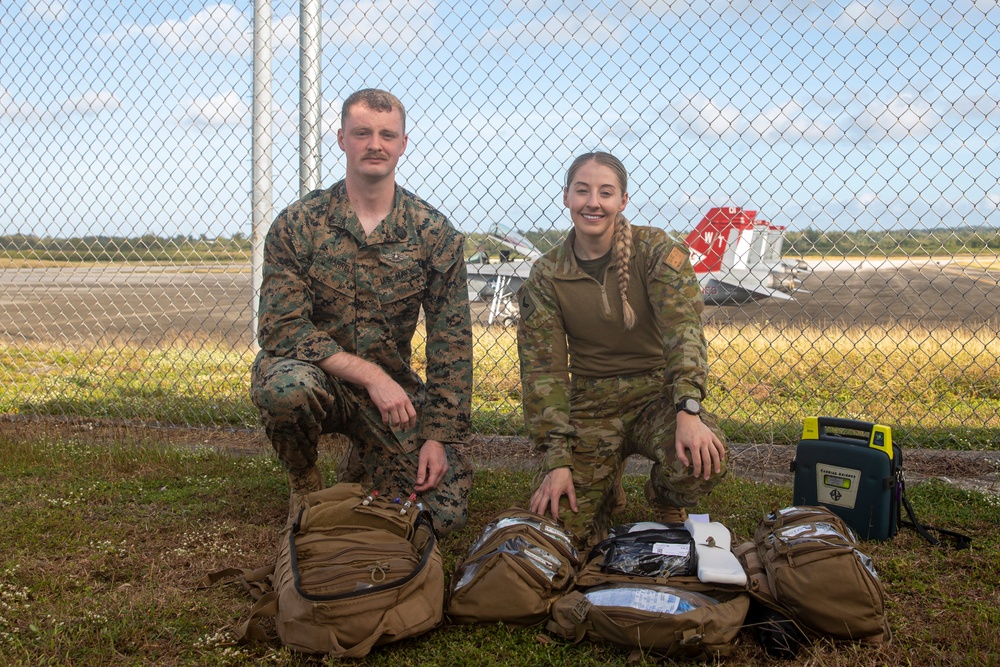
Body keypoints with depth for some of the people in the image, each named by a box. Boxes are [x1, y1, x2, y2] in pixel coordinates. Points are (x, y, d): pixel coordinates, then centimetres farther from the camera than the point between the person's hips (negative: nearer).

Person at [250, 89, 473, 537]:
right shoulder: (297, 225, -7)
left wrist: (440, 436, -10)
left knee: (445, 512, -14)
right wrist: (370, 374, -23)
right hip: (313, 372, -1)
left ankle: (359, 475, 21)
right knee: (286, 386, -38)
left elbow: (451, 342, -3)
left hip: (393, 388, 2)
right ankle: (305, 483, -2)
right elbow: (280, 328, -15)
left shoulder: (435, 234, -3)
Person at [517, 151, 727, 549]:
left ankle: (666, 505, 6)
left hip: (658, 393, -1)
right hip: (590, 405, 1)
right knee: (557, 523, -15)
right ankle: (606, 487, 22)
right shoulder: (546, 275, -3)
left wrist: (688, 411, -35)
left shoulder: (655, 249, -7)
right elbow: (543, 370, -5)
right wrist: (556, 460, -14)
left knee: (703, 460, -33)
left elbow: (683, 327, -19)